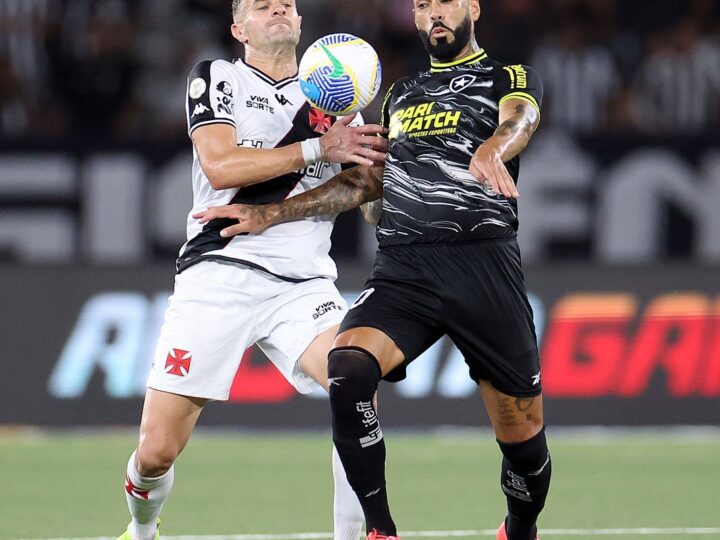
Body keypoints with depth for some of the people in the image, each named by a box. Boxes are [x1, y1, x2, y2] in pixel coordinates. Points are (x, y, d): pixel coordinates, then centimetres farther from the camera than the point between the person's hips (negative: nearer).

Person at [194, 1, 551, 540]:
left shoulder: (511, 79, 8)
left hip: (485, 266, -3)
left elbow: (519, 121, -16)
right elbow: (369, 181, 32)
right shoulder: (401, 94, 25)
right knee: (347, 369, -26)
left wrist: (491, 150, -41)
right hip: (401, 268, 4)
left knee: (522, 431, -1)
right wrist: (272, 214, 27)